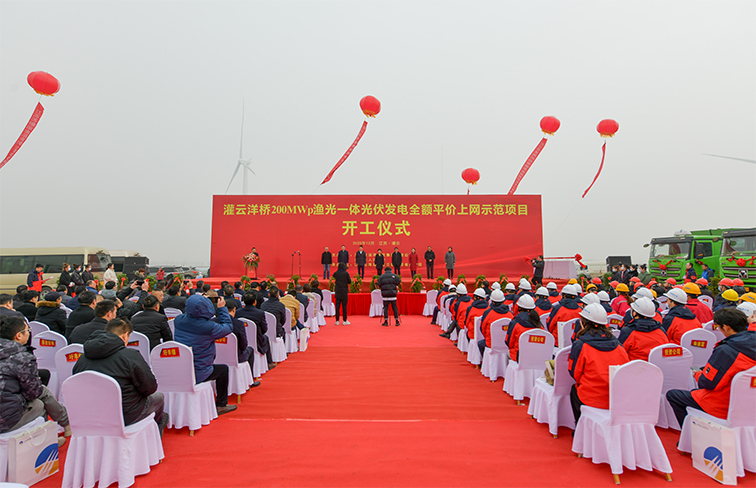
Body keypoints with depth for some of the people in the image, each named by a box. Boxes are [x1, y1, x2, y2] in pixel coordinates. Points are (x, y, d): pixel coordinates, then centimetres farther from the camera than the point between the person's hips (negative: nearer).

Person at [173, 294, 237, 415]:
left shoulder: (178, 320, -7)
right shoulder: (209, 327, -24)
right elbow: (228, 327, -5)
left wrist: (198, 302, 21)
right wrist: (222, 308, 1)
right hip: (199, 375, -6)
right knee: (223, 369, 20)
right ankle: (221, 405, 28)